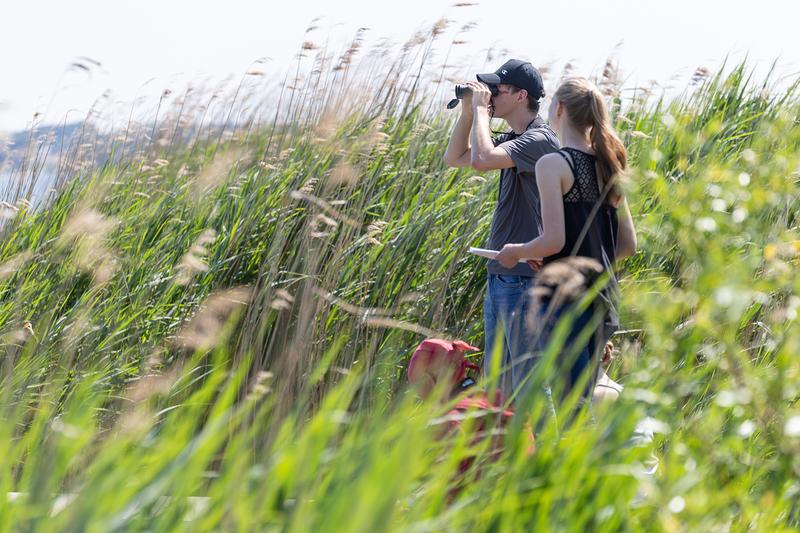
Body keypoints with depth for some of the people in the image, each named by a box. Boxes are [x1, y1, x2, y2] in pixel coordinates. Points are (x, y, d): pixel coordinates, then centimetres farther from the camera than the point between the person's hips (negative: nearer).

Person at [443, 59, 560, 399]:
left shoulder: (539, 139, -15)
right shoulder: (512, 140, 14)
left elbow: (481, 159, -29)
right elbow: (454, 158, 21)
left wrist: (481, 109, -14)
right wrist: (468, 111, 9)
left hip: (523, 278, -10)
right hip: (499, 276, 10)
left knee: (526, 380, -6)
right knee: (494, 374, 14)